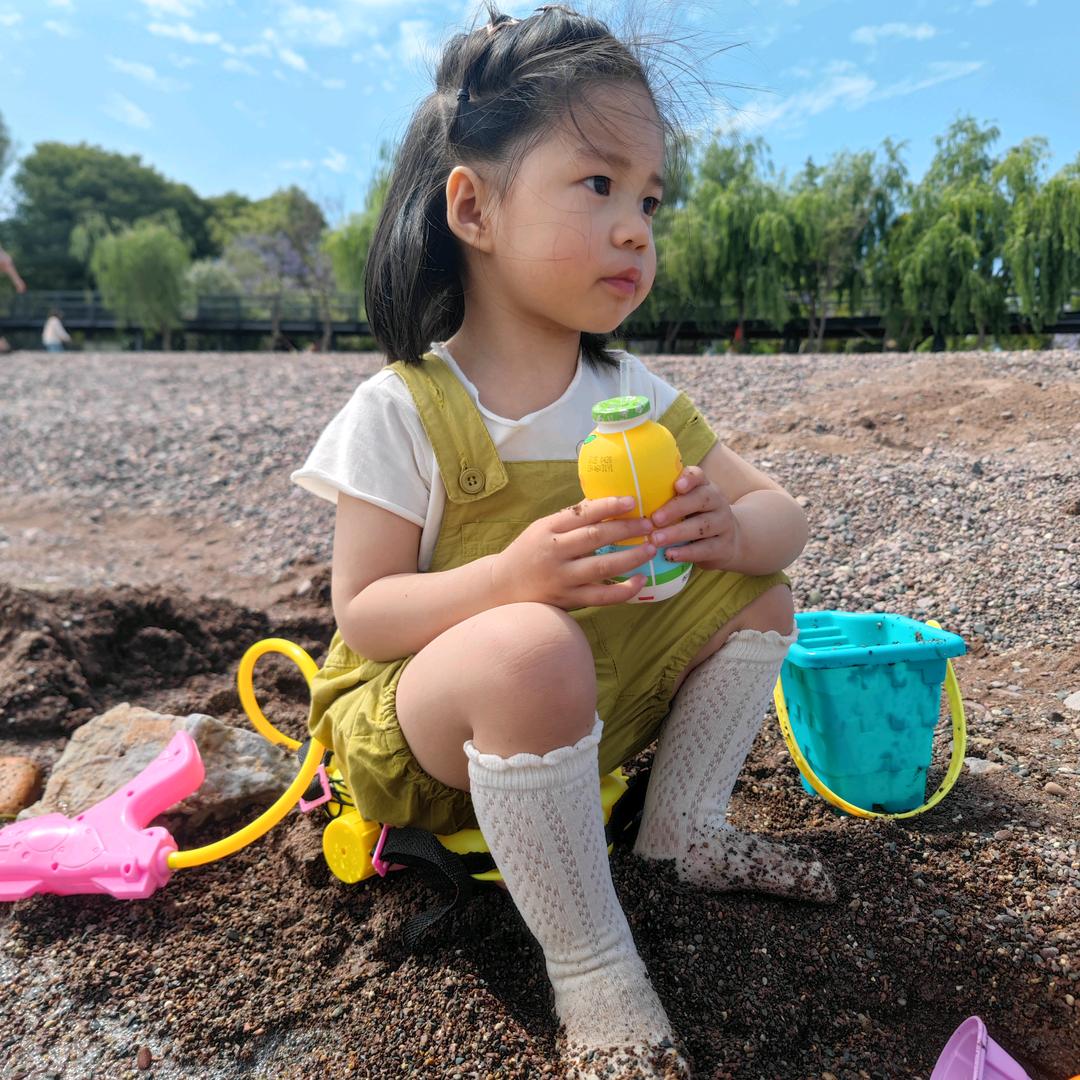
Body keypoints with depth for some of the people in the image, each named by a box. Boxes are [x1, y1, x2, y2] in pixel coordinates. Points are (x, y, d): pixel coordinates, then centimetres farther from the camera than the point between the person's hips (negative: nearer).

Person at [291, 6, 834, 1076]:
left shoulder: (634, 394, -2)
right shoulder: (402, 410, -17)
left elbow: (782, 515, -1)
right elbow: (361, 613, -18)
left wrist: (726, 529, -26)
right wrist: (511, 578, -36)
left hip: (596, 697, 6)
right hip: (416, 723, -5)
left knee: (758, 597, -1)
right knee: (533, 651, -38)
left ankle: (681, 828, 11)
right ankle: (589, 969, -18)